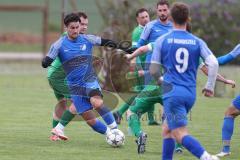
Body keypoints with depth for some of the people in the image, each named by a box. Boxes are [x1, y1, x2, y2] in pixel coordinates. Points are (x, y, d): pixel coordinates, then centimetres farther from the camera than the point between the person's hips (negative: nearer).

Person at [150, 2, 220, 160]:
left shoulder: (162, 40, 0)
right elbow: (213, 63, -6)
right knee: (167, 129, 21)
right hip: (191, 93, 4)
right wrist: (210, 86, 6)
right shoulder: (197, 42, 5)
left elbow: (153, 70, 1)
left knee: (180, 134, -11)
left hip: (172, 92, -4)